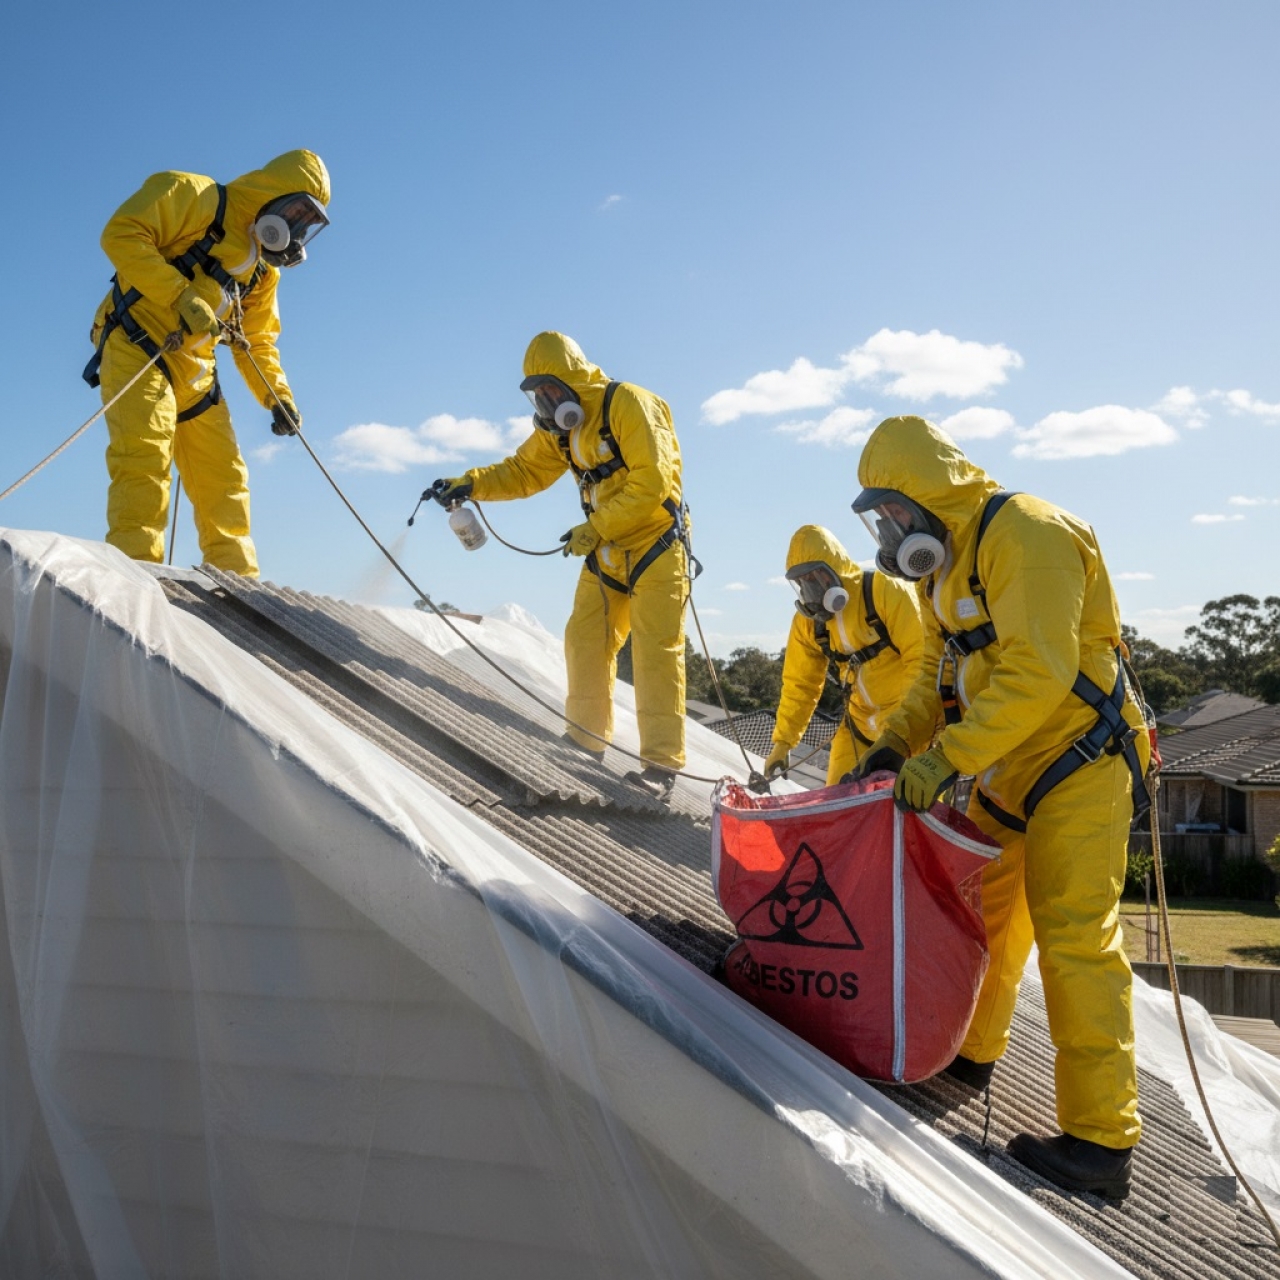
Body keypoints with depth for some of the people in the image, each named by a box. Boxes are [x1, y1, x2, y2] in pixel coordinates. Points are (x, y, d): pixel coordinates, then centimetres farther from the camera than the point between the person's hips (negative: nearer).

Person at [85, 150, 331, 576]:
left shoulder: (265, 269, 19)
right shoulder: (197, 198, -3)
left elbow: (257, 342, 22)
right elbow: (122, 233, -14)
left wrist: (278, 397, 7)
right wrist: (181, 296, -23)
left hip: (194, 371, 8)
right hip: (136, 345, -8)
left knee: (223, 475, 4)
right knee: (146, 457, -21)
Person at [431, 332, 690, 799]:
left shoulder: (628, 404, -17)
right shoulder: (559, 427, 7)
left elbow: (651, 484, -23)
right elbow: (523, 471, 13)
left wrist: (594, 528, -22)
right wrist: (469, 485, -3)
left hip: (655, 542, -7)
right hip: (606, 552, 8)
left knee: (655, 651, -11)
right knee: (584, 640, 2)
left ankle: (661, 763, -10)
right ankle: (586, 739, 12)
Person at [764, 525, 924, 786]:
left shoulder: (886, 591, -17)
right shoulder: (807, 620, 0)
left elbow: (921, 657, -19)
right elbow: (799, 684, 7)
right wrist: (783, 741, 3)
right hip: (861, 722, 5)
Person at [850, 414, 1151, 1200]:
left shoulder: (1026, 535, -21)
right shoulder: (947, 560, 11)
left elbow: (1037, 673, -30)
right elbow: (941, 672, 14)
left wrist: (945, 757, -32)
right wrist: (895, 745, 0)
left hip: (1080, 760, -9)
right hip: (1009, 773, 10)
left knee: (1075, 936, -11)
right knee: (981, 913, 17)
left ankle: (1102, 1140, -6)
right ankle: (970, 1050, 36)